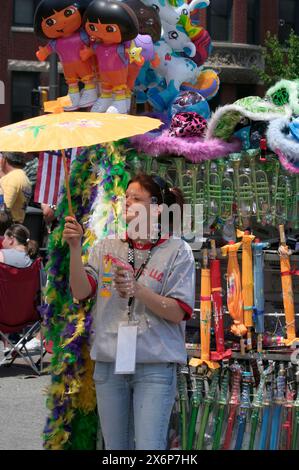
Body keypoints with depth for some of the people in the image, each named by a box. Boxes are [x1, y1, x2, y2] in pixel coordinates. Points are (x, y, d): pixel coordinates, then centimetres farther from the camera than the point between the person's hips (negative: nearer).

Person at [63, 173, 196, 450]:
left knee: (149, 447, -10)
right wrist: (75, 248, -15)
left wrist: (137, 290, -19)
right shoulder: (106, 248, 9)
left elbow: (179, 313, -7)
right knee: (115, 448, 10)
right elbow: (80, 292, -3)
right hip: (109, 363, 4)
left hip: (154, 365, -3)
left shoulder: (177, 251, 0)